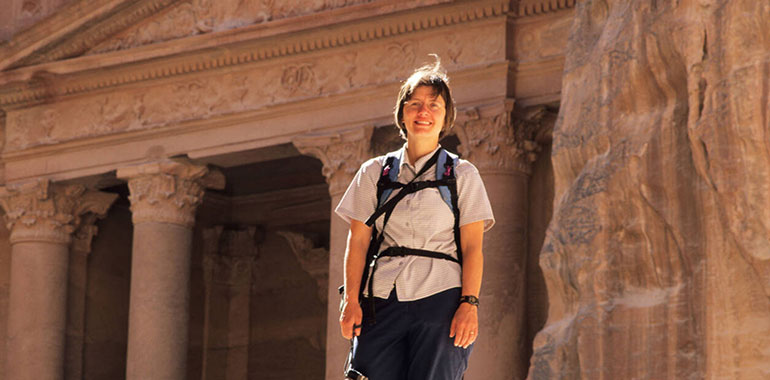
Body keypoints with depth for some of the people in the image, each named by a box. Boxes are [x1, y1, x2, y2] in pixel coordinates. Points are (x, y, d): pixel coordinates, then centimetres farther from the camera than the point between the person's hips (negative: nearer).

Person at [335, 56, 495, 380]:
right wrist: (351, 300, 0)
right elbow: (358, 241, 11)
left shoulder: (462, 175, 11)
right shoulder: (374, 172, 16)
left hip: (440, 299, -2)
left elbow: (473, 246, 4)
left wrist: (470, 304, -8)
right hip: (383, 301, 2)